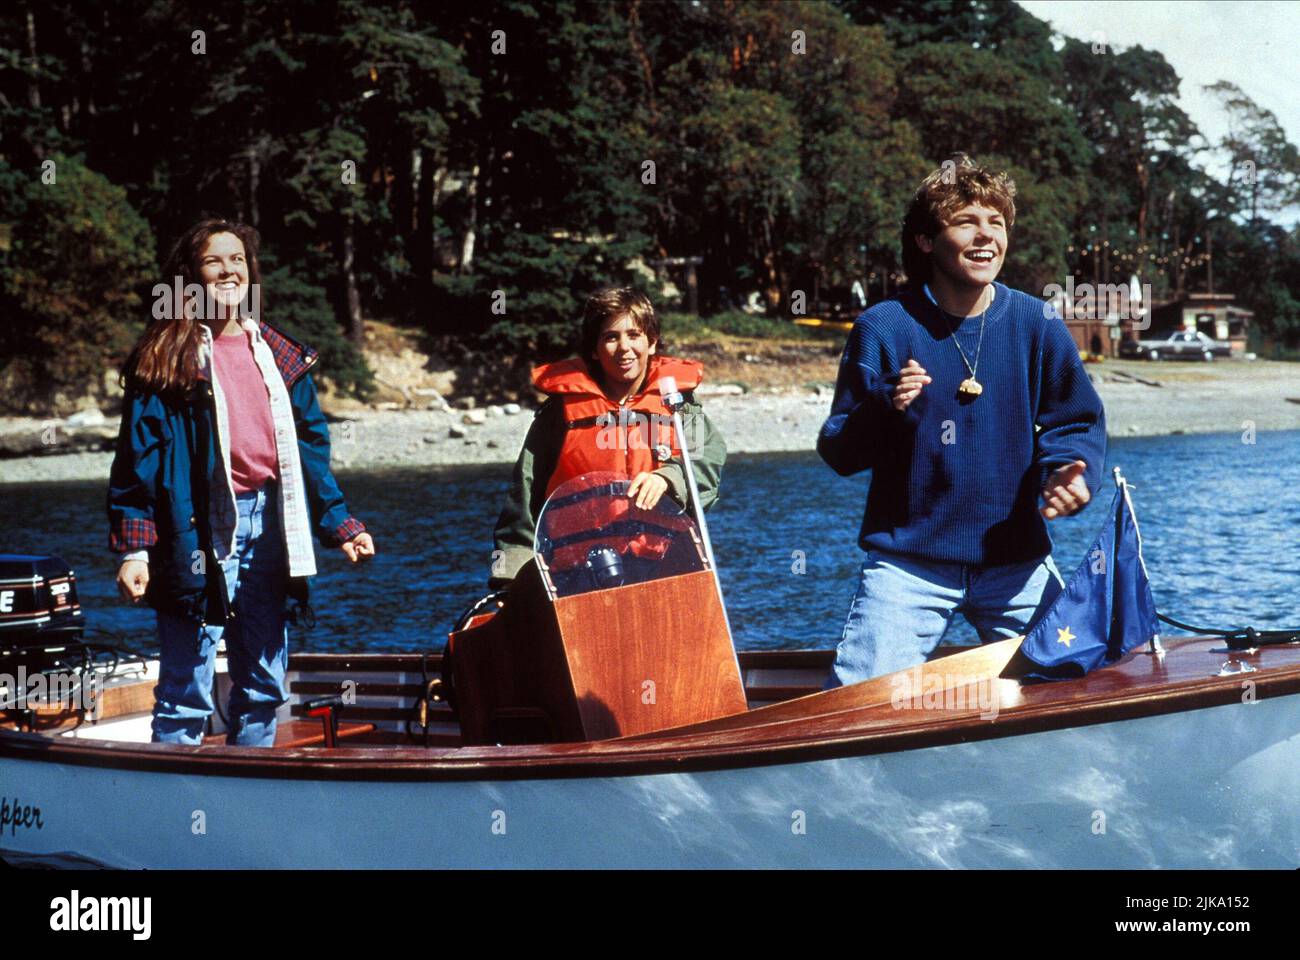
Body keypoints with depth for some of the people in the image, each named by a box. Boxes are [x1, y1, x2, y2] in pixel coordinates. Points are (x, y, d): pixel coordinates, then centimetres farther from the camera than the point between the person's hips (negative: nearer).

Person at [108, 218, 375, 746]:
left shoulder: (280, 357, 14)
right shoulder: (170, 358, -1)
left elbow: (310, 451, 18)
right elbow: (139, 456, -5)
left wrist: (341, 525, 11)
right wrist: (133, 547, -13)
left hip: (267, 524, 5)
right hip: (199, 528, -5)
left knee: (263, 685, 12)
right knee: (186, 692, -4)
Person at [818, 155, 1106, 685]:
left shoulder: (1037, 324, 1)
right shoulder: (884, 327, -6)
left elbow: (1076, 423, 5)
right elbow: (838, 452, -6)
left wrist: (1070, 472, -17)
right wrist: (884, 408, -25)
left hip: (1016, 561, 3)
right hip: (908, 562, -2)